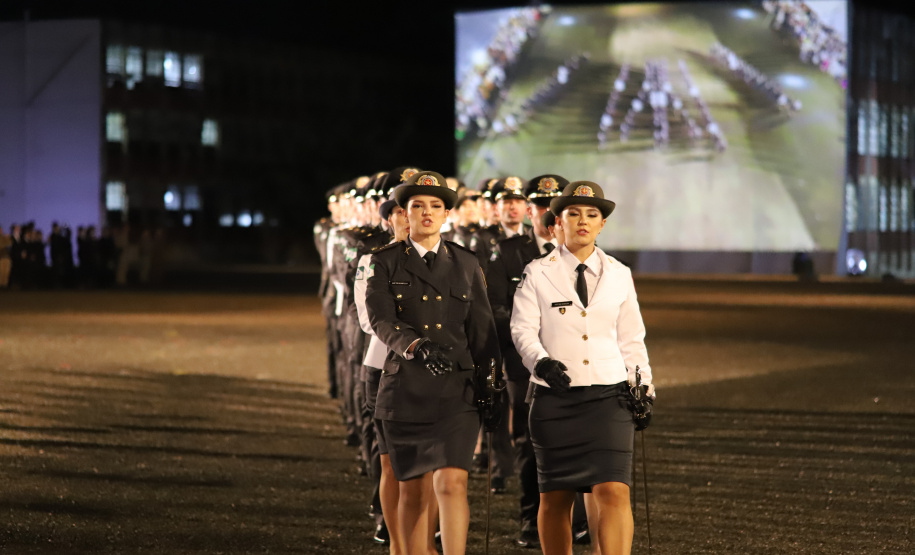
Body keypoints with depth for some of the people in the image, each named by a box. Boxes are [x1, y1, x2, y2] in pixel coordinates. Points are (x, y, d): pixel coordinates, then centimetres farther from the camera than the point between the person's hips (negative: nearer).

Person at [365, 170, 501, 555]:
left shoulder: (467, 264, 9)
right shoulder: (385, 263, 3)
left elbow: (482, 329, 11)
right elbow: (381, 321, -11)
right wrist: (418, 346, -28)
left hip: (457, 390, 0)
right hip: (406, 389, 0)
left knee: (452, 483, -15)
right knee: (413, 492, 8)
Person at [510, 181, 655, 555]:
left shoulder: (619, 275, 10)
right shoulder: (538, 274, 3)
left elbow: (631, 338, 15)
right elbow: (522, 330, -6)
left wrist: (643, 389, 9)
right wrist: (541, 362, -25)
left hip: (609, 397, 1)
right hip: (555, 398, -1)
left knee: (614, 492, -13)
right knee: (555, 497, 7)